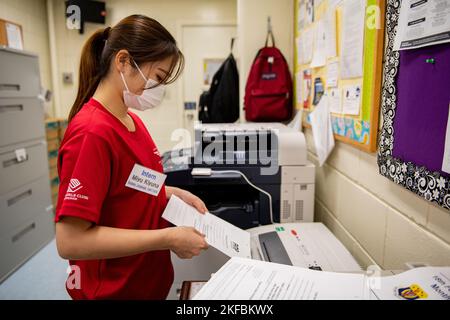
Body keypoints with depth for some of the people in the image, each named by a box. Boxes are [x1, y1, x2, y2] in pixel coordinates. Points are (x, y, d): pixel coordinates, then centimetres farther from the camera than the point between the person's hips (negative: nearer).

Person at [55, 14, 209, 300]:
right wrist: (169, 238, -26)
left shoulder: (132, 120, 1)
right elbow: (70, 241, -26)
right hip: (115, 289, -8)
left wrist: (175, 194, -2)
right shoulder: (92, 132, -25)